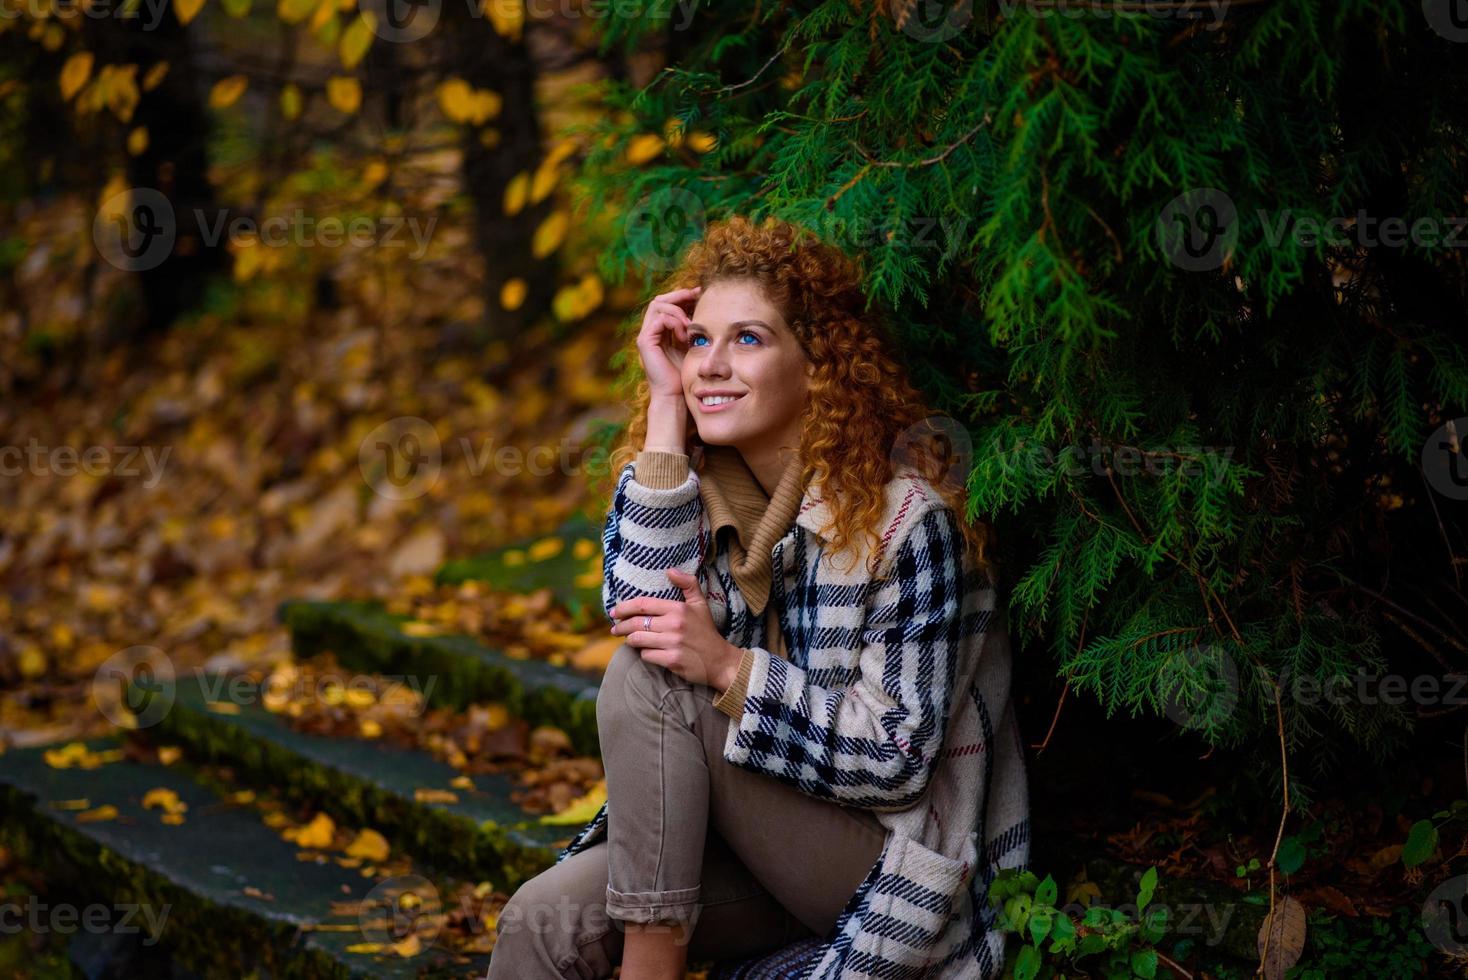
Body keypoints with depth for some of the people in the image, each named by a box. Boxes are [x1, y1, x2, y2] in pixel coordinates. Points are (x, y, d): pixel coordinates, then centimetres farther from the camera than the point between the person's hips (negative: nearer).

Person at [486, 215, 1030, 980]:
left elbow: (897, 756, -16)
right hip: (761, 854, 6)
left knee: (649, 677, -21)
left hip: (887, 872, -6)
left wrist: (728, 670, -27)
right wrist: (666, 407, -15)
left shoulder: (905, 515, -15)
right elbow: (636, 611, -15)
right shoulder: (706, 491, 4)